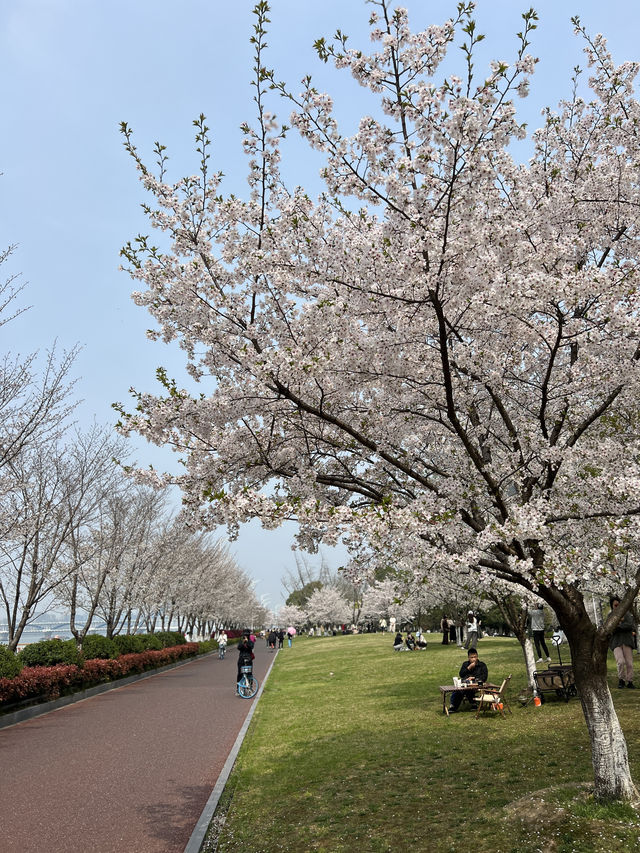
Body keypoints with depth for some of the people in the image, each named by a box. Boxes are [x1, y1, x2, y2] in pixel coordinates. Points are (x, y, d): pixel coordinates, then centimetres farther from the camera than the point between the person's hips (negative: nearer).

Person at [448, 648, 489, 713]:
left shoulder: (482, 665, 13)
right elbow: (461, 674, 11)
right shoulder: (465, 664, 22)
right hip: (465, 682, 3)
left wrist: (474, 678, -8)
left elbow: (484, 677, 3)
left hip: (477, 683, -3)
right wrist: (469, 668, 0)